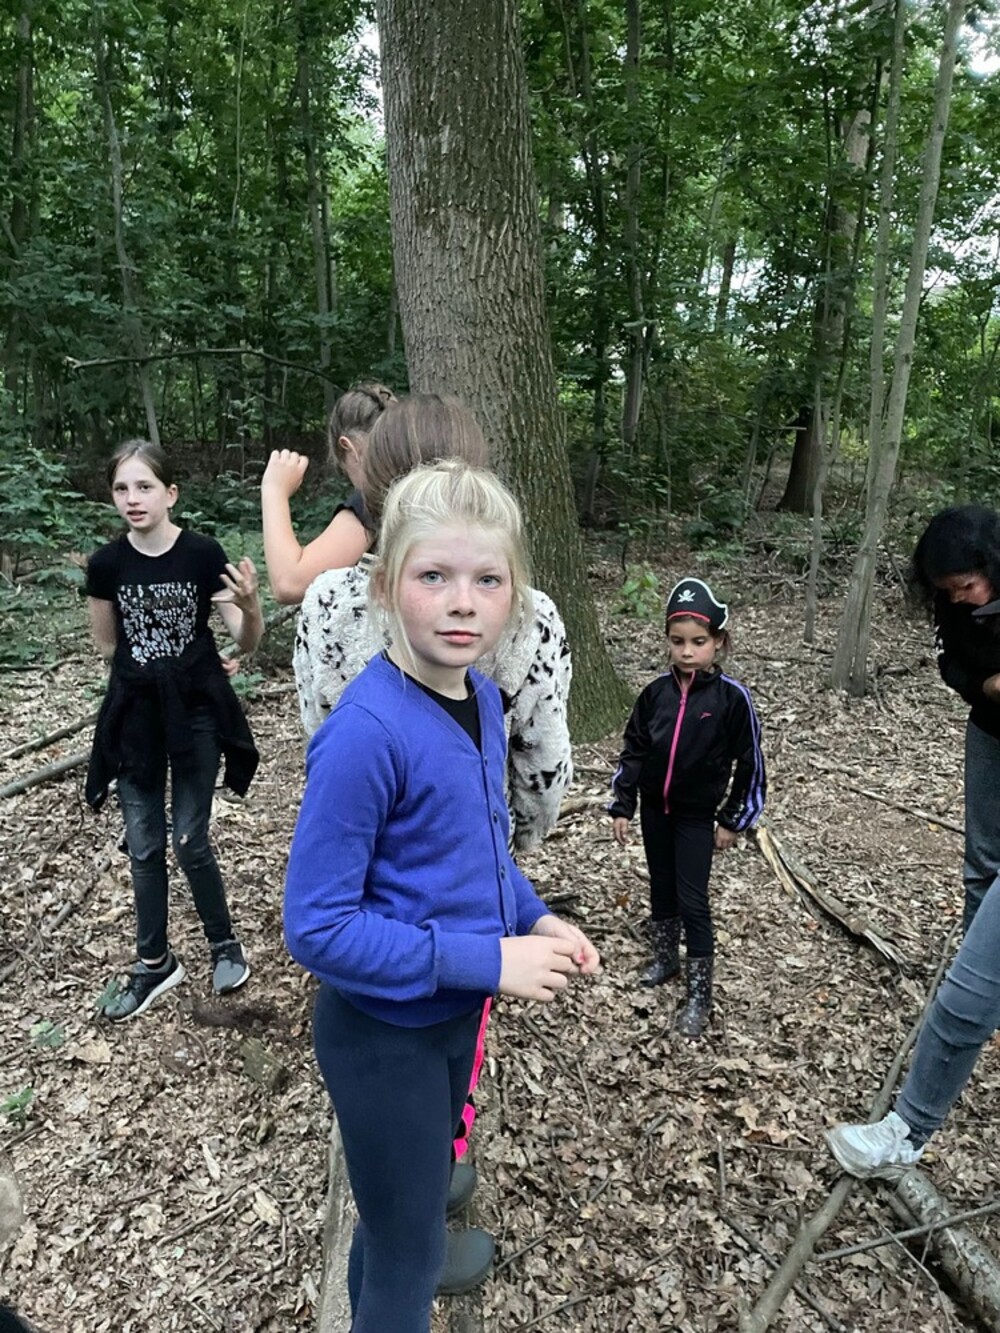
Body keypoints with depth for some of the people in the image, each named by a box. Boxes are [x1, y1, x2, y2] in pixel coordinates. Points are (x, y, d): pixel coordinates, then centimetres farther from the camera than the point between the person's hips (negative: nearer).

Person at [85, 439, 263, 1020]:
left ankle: (226, 943, 28)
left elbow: (247, 643, -11)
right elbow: (108, 648, 9)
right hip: (135, 715, 3)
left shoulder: (204, 554, -12)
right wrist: (147, 662, -1)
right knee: (144, 846, 12)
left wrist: (251, 606, -30)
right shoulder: (106, 564, -5)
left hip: (195, 711, -3)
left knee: (190, 842, 3)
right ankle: (155, 962, 30)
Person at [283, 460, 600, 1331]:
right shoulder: (367, 733, -29)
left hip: (456, 1011, 7)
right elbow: (317, 927, -25)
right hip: (383, 1033, -7)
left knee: (414, 1197, 30)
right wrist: (485, 961, -24)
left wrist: (533, 917, -5)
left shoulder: (483, 701, -5)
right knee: (410, 1257, 15)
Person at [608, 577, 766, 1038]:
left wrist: (733, 818, -5)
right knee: (661, 886, 18)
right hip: (654, 807, 4)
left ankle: (699, 992, 14)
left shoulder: (732, 697, -15)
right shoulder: (656, 692, -5)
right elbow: (634, 750, 2)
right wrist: (622, 805, 1)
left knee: (692, 899, 0)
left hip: (697, 814, -4)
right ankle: (665, 957, 39)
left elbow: (750, 762, -7)